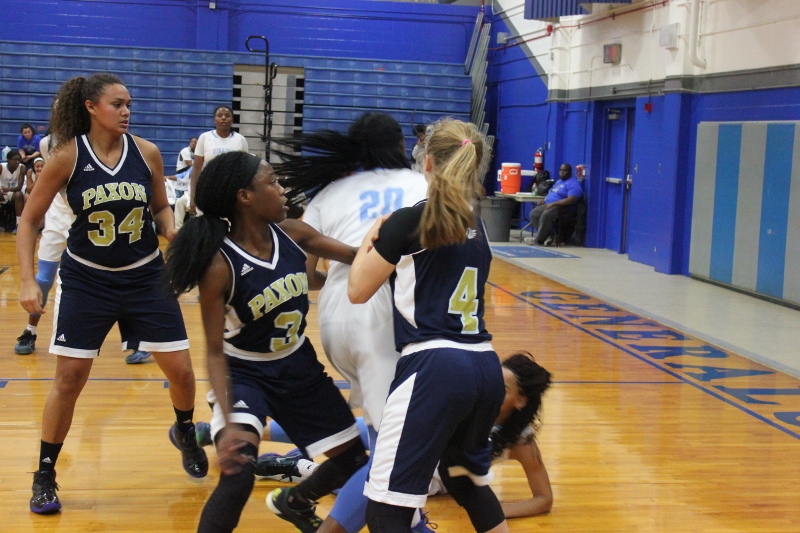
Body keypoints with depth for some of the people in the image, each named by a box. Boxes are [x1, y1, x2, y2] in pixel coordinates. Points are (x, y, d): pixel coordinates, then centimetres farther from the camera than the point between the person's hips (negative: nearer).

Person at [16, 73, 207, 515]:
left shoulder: (147, 152, -6)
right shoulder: (67, 156, -12)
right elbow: (29, 220, -5)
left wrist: (172, 232, -12)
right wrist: (28, 280, -15)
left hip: (146, 277, 2)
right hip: (86, 280, -2)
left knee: (181, 371, 3)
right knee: (69, 379, -2)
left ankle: (185, 431, 35)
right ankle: (45, 475, 15)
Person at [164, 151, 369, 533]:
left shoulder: (292, 233, -13)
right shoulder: (219, 266, -27)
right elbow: (215, 352, -24)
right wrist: (228, 422, -34)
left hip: (299, 367, 6)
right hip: (244, 373, -6)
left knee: (354, 460, 14)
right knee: (238, 473, -29)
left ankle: (294, 502, 45)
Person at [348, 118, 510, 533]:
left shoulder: (409, 220, -5)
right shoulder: (477, 228, 14)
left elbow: (358, 290, 4)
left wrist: (370, 239, 19)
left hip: (434, 367, -7)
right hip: (486, 368, 8)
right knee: (467, 477, 30)